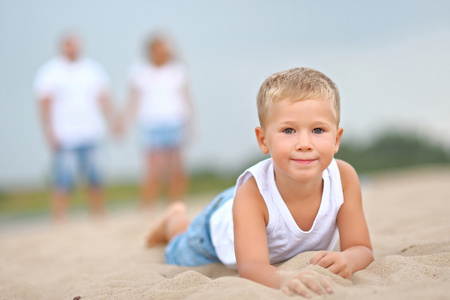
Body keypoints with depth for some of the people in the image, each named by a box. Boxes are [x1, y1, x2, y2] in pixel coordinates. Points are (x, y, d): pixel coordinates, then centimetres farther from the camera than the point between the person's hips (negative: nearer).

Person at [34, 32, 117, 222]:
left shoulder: (93, 69, 14)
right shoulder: (50, 72, 3)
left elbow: (105, 99, 14)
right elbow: (45, 104, -3)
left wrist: (113, 124, 4)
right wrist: (50, 133, -12)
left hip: (92, 134, 4)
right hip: (64, 137, -4)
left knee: (95, 181, 6)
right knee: (63, 183, -9)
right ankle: (60, 223, -6)